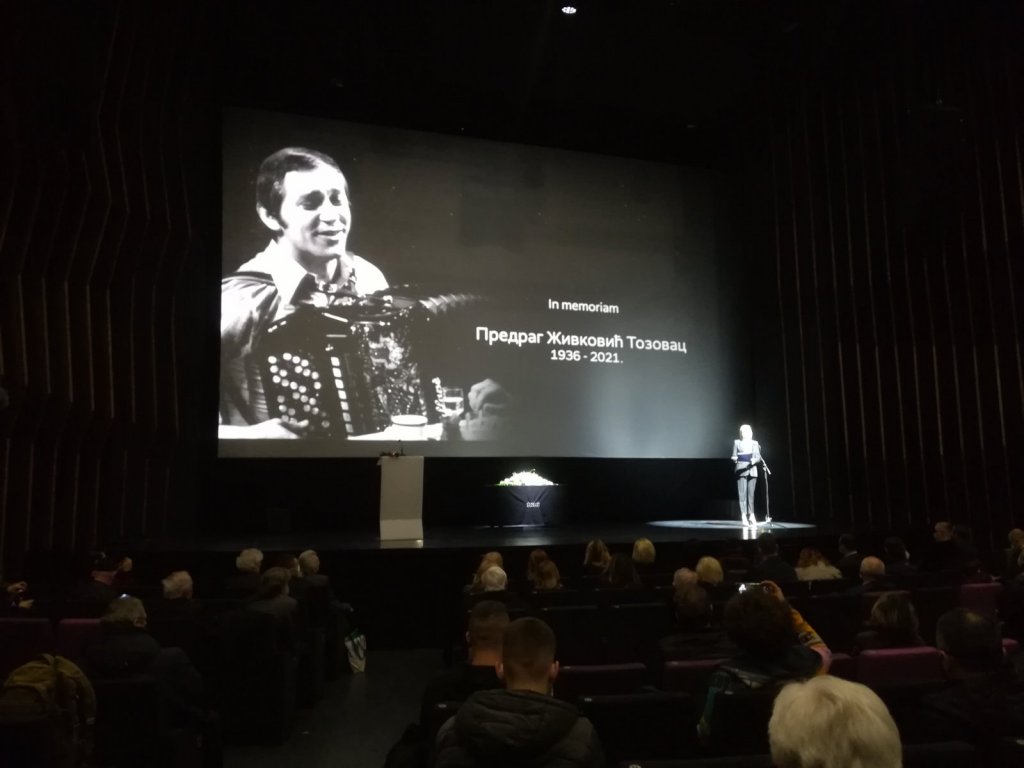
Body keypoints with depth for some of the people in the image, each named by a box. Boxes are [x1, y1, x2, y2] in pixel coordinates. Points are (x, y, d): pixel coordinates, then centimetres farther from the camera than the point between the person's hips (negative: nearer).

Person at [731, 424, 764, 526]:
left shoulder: (754, 443, 12)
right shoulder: (737, 442, 9)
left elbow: (758, 457, 6)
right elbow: (734, 456, 7)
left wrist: (754, 461, -15)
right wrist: (734, 459, -16)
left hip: (752, 470, 2)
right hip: (741, 470, -2)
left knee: (751, 494, 3)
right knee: (742, 494, -8)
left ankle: (751, 515, 12)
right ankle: (744, 517, -9)